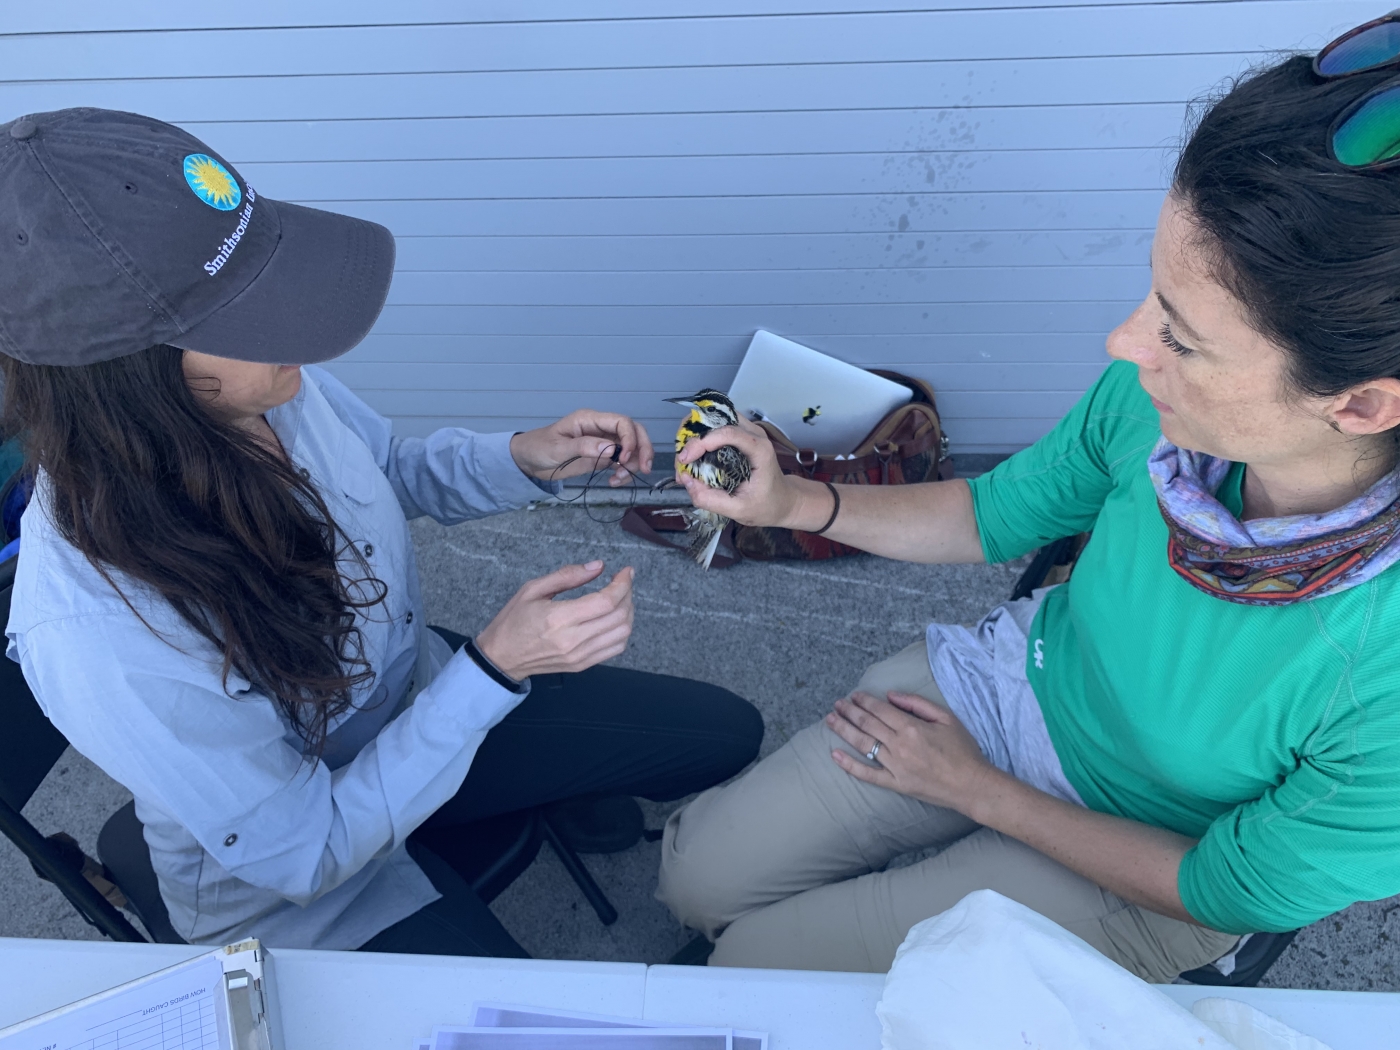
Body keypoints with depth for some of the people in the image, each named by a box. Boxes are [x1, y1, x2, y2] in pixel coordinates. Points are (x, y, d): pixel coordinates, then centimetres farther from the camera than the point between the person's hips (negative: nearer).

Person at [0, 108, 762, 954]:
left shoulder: (273, 382, -22)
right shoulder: (94, 633, -39)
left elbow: (401, 473, 2)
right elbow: (306, 851, -25)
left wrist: (527, 457, -17)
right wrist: (495, 670, -32)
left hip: (421, 703, 5)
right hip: (302, 883, -5)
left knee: (727, 733, 8)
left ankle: (563, 789, 36)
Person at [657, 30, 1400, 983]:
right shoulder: (1155, 394, -26)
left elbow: (1227, 896, -19)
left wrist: (975, 790, -12)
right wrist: (793, 503, -15)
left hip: (1144, 873, -3)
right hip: (1018, 680, 4)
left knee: (748, 970, -1)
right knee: (698, 878, 6)